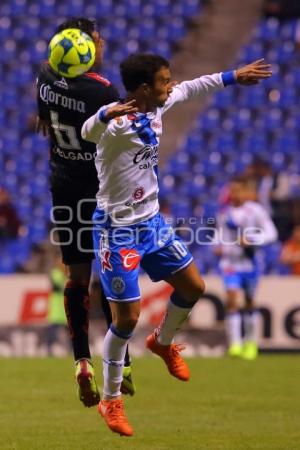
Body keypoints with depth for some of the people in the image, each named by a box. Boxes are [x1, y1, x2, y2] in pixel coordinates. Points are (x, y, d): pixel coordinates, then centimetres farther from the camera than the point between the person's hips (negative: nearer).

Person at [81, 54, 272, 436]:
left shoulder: (156, 108, -3)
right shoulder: (116, 124, -28)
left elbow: (189, 89, 17)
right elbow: (88, 132, -52)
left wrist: (233, 77, 24)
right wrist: (105, 115, -74)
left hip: (151, 222, 8)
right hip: (118, 230, -8)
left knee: (193, 286, 16)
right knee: (127, 318, -6)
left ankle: (162, 343, 45)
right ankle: (111, 401, 13)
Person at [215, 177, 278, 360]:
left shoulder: (256, 211, -10)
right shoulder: (225, 212, 3)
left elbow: (271, 233, -12)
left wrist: (251, 240, -25)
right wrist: (220, 247, 3)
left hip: (249, 262, -2)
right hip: (230, 262, 2)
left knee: (249, 302, 11)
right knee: (231, 299, -15)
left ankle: (251, 342, 29)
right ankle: (235, 343, -17)